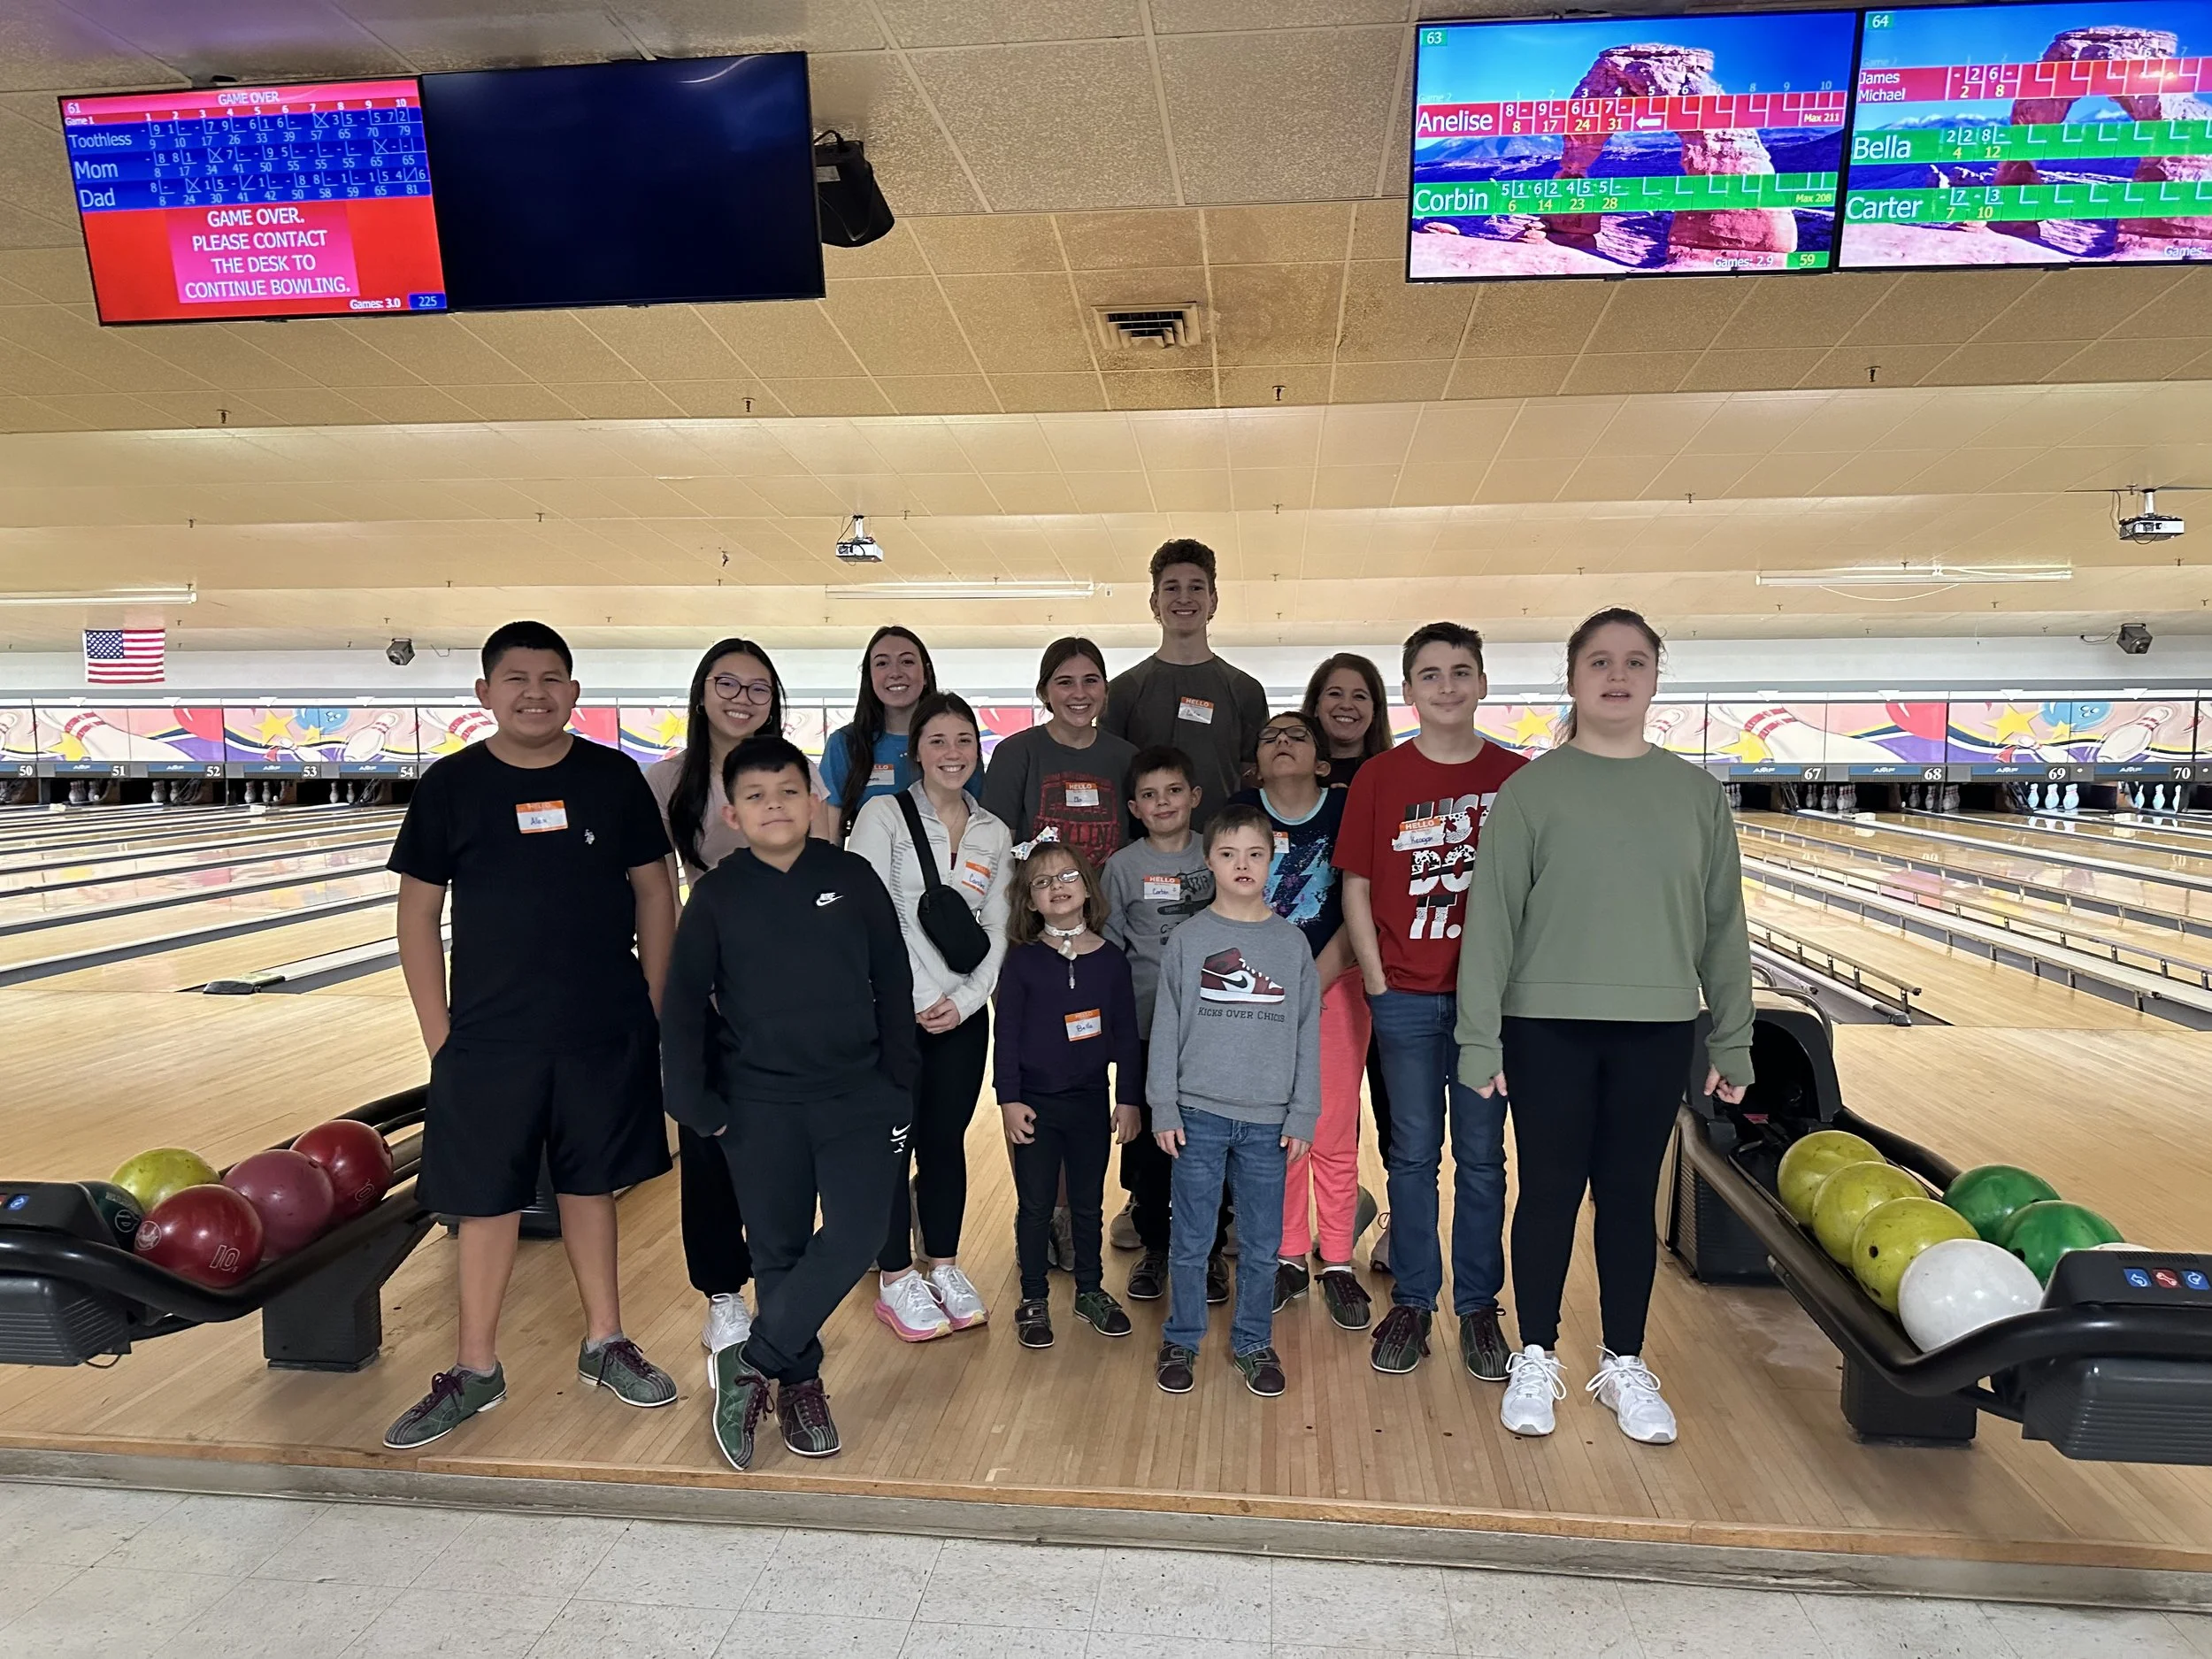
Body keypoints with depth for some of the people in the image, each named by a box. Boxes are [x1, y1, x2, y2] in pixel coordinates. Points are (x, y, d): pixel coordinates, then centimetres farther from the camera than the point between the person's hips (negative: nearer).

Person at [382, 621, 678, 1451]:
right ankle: (476, 1370, 28)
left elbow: (653, 892, 3)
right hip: (490, 1040, 0)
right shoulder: (450, 785, -3)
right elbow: (418, 909, 1)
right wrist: (437, 1030, -2)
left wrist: (653, 1006, 1)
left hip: (605, 1036, 1)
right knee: (487, 1200, 10)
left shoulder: (614, 777, -2)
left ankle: (605, 1343, 32)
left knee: (591, 1187, 15)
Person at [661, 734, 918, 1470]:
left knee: (855, 1235, -9)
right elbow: (684, 1005, 2)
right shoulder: (718, 894, -3)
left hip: (857, 1095, 0)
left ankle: (751, 1361, 7)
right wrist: (698, 1104, -2)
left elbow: (893, 984, 2)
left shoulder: (852, 878, -3)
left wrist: (899, 1085, 1)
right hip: (760, 1106, 0)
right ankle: (798, 1382, 29)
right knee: (780, 1252, 10)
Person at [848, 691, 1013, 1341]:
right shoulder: (884, 815, -5)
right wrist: (919, 998, -13)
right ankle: (896, 1280, 18)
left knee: (946, 1140, 12)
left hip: (963, 1013, 4)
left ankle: (944, 1266, 28)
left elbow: (997, 928, 6)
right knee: (892, 1141, 4)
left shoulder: (994, 833, 8)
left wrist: (964, 999, -7)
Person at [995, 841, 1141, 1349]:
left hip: (1091, 1101, 2)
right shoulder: (1021, 961, -6)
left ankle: (1090, 1292, 32)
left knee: (1089, 1203, 15)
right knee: (1035, 1206, 9)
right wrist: (1009, 1099, -10)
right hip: (1035, 1103, -2)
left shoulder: (1111, 960, -2)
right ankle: (1033, 1301, 23)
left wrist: (1129, 1099, 2)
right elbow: (1007, 1035, -5)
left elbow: (1126, 1035, 2)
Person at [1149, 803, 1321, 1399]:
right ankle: (1181, 1340, 25)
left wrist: (1303, 1116, 1)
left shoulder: (1292, 943, 4)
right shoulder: (1187, 939, 0)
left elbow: (1308, 1034, 5)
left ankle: (1254, 1343, 28)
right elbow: (1166, 1029, 0)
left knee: (1263, 1244, 10)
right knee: (1191, 1240, 7)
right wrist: (1164, 1109, -4)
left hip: (1269, 1120, 1)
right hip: (1199, 1115, -1)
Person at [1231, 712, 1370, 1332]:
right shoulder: (1240, 812, -1)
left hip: (1334, 984, -1)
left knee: (1334, 1135, 1)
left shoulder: (1346, 811, -4)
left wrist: (1311, 985, -10)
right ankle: (1288, 1258, 21)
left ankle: (1338, 1264, 16)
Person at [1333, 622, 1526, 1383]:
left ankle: (1478, 1306, 26)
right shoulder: (1378, 778, -3)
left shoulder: (1517, 777, -1)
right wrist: (1376, 980, -4)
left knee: (1483, 1155, 11)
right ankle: (1411, 1302, 25)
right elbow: (1356, 887, 0)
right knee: (1413, 1153, 10)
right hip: (1406, 996, 0)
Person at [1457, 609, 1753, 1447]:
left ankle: (1624, 1365, 30)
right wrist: (1481, 1038, -9)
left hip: (1656, 1030, 2)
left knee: (1631, 1195, 13)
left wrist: (1732, 1041, 6)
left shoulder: (1697, 793, 4)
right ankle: (1537, 1359, 26)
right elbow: (1491, 917, -6)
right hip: (1549, 1027, -2)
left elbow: (1722, 925, 7)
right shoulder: (1531, 789, -4)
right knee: (1549, 1192, 9)